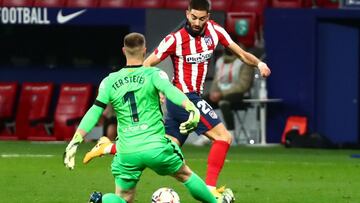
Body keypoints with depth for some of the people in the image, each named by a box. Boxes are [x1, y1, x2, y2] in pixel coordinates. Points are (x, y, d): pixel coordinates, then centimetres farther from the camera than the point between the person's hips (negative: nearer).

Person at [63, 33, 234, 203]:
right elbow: (170, 90, -21)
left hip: (127, 151, 2)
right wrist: (192, 108, -36)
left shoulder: (109, 81, 7)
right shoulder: (154, 74, -2)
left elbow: (94, 113, 3)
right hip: (156, 147, -2)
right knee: (185, 175, 24)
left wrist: (74, 143, 3)